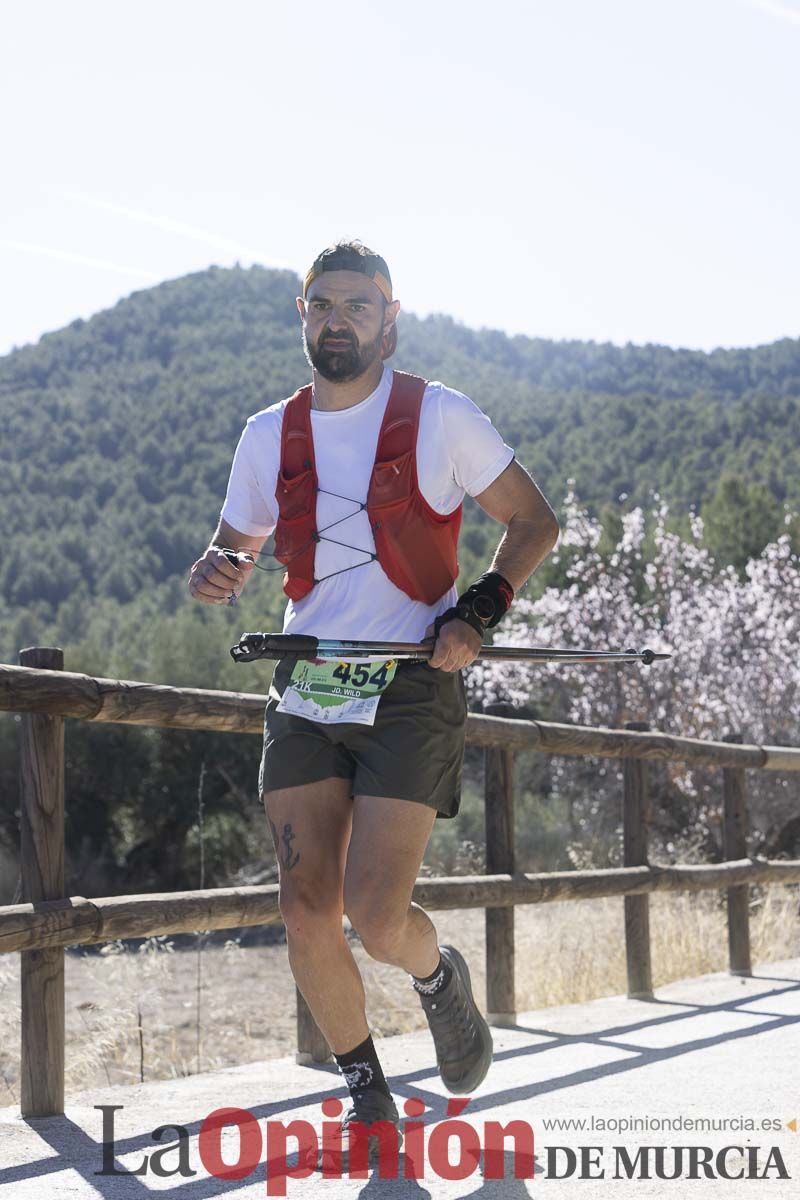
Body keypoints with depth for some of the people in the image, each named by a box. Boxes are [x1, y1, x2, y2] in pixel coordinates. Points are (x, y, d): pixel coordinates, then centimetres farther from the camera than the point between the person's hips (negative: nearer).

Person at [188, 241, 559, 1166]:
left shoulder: (440, 419, -2)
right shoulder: (268, 437, 9)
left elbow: (533, 521, 5)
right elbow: (234, 551, 19)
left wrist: (479, 611, -9)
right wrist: (217, 572, -6)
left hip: (411, 688, -4)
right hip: (304, 690, 4)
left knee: (376, 920, -14)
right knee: (307, 913, -3)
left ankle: (439, 977, 22)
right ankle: (367, 1095, 16)